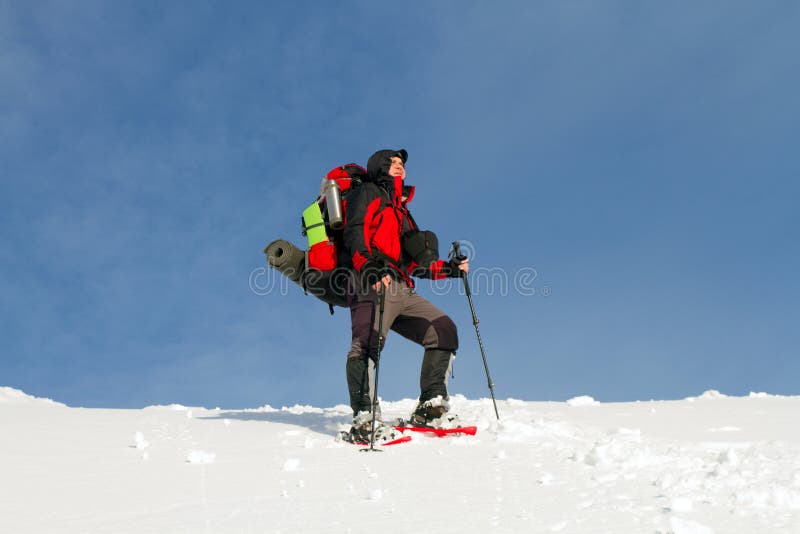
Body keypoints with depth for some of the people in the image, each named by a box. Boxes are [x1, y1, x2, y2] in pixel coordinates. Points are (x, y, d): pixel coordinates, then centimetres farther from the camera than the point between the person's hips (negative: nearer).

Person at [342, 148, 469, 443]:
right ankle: (364, 419, -30)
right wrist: (371, 265, -25)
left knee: (444, 331, 1)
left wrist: (449, 268, 21)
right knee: (368, 344, -25)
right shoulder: (368, 193, 12)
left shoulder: (401, 211, 35)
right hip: (374, 285, -8)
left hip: (402, 291, 8)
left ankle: (430, 407, -1)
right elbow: (354, 234, -7)